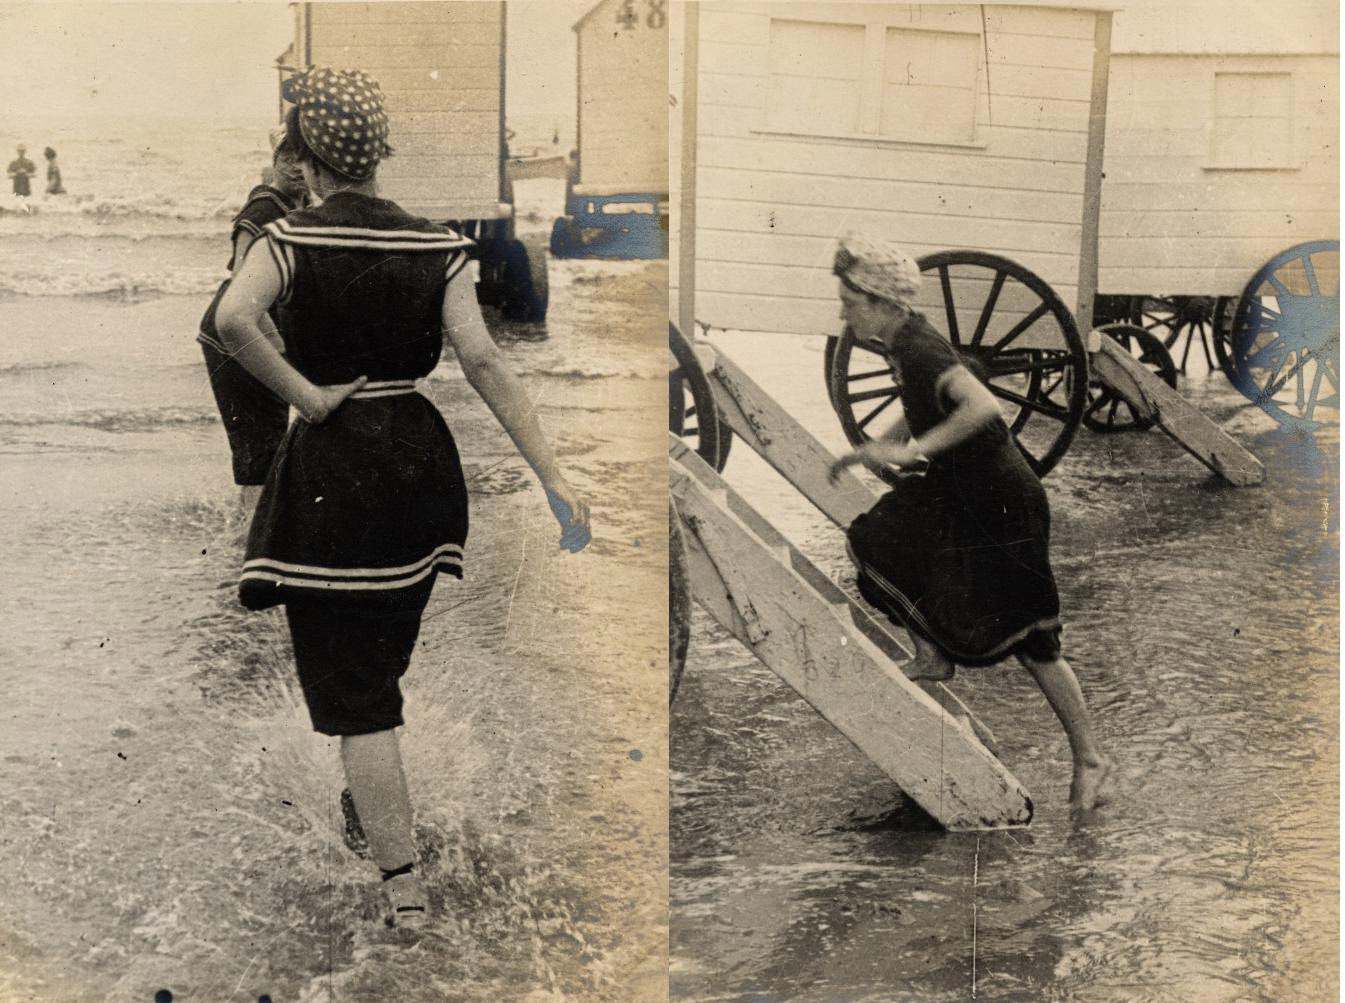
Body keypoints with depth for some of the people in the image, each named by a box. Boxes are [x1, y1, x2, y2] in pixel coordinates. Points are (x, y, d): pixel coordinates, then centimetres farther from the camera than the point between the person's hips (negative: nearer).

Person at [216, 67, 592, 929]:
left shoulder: (293, 239, -9)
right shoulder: (435, 245, -1)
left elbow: (233, 319, -28)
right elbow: (483, 359, -11)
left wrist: (306, 396, -15)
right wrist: (553, 475, -13)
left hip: (330, 470, -4)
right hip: (418, 457, 5)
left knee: (351, 691, 3)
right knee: (386, 659, 23)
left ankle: (405, 887, 3)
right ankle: (390, 839, 37)